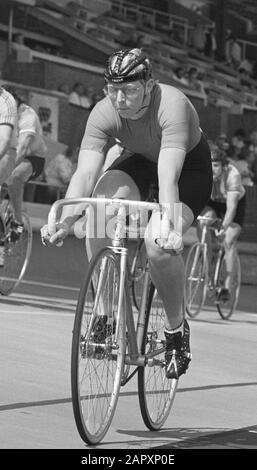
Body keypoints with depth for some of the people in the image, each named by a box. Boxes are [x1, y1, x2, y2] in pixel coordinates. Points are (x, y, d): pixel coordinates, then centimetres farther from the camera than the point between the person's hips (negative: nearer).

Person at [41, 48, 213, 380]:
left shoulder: (172, 105, -36)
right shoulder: (105, 113, -24)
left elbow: (168, 176, -46)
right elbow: (85, 173, -33)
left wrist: (168, 226, -60)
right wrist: (63, 222, -48)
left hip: (190, 168, -4)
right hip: (141, 161, 4)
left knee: (159, 243, -30)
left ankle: (176, 327, -4)